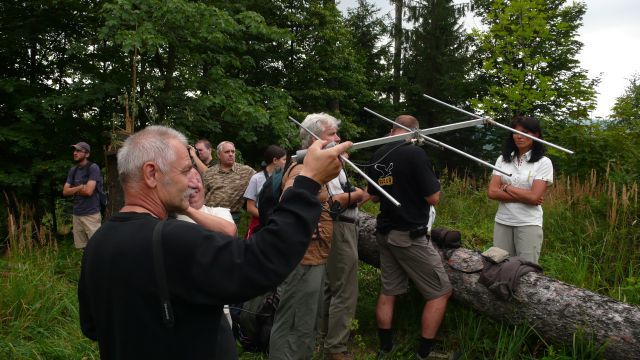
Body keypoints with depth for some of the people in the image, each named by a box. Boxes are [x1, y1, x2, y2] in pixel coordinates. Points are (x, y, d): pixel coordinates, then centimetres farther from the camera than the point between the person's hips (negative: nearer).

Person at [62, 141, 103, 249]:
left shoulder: (93, 168, -9)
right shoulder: (72, 170, 12)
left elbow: (88, 191, -17)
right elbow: (65, 192, 9)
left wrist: (74, 190, 1)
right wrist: (80, 187, -7)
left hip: (91, 214, -7)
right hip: (76, 214, 7)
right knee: (82, 247, 9)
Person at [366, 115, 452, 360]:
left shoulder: (378, 155, 5)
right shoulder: (415, 153, -16)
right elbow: (433, 198, -15)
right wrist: (434, 184, 4)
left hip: (385, 232, 7)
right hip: (410, 235, -7)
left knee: (388, 291, 15)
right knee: (440, 292, 6)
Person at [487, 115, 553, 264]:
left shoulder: (543, 162, -3)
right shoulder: (503, 159, 6)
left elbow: (533, 197, -14)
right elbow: (492, 192, -4)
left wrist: (506, 187, -5)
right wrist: (524, 196, -11)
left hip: (529, 224, -3)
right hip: (502, 222, 3)